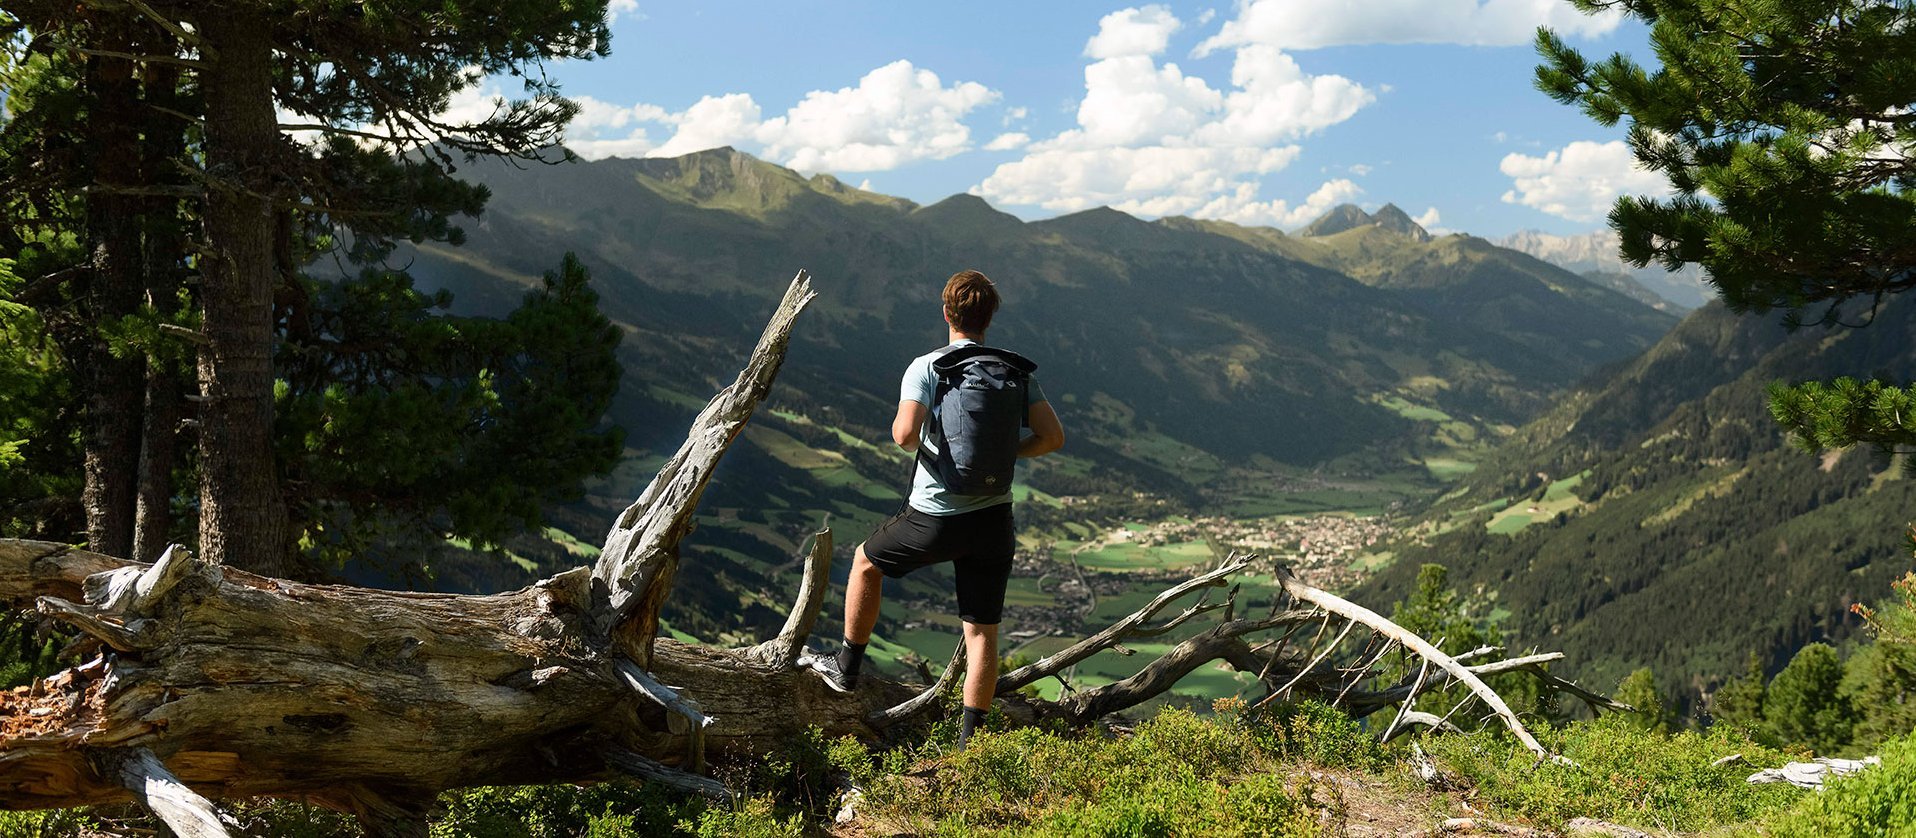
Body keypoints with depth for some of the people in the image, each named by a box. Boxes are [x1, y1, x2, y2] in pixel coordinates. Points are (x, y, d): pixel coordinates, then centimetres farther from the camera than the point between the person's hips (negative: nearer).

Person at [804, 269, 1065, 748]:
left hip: (934, 518, -2)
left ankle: (847, 670, 37)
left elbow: (905, 434, -23)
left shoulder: (925, 368, -9)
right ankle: (969, 740, 15)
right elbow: (1052, 437, -3)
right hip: (994, 516, 3)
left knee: (867, 560, 25)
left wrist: (910, 440, 1)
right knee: (982, 631, 10)